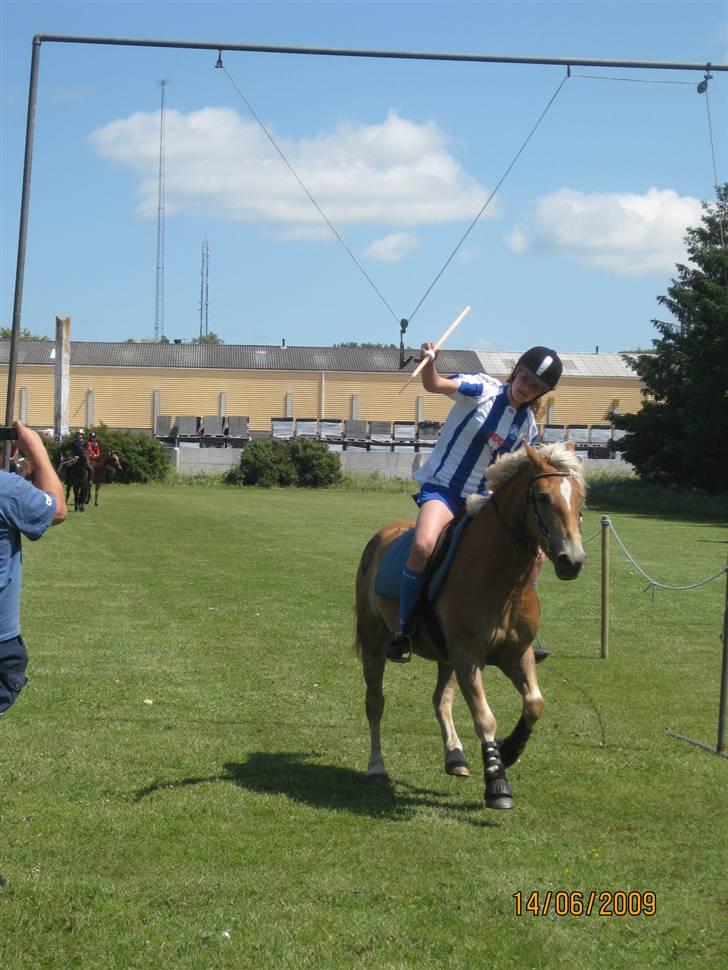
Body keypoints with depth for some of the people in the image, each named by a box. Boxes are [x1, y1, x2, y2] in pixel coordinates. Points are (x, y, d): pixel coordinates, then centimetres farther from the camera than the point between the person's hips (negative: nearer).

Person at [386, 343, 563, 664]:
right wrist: (429, 362, -47)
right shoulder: (483, 389, -11)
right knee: (423, 545, -34)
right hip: (441, 487, -6)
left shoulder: (527, 426, 4)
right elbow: (434, 385, -26)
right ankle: (402, 630, -17)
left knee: (534, 556, 2)